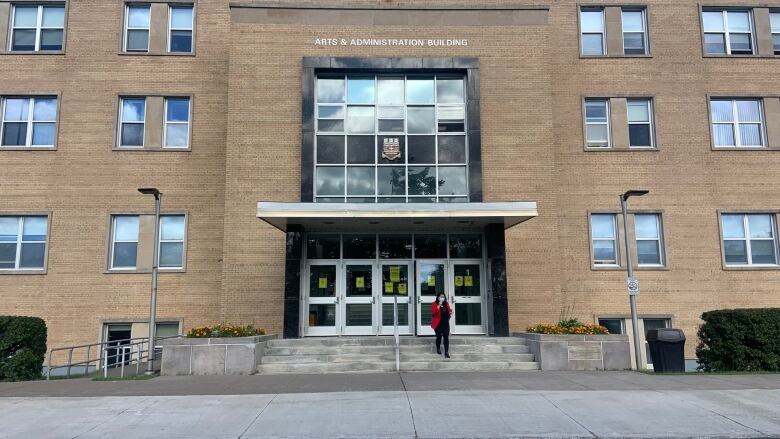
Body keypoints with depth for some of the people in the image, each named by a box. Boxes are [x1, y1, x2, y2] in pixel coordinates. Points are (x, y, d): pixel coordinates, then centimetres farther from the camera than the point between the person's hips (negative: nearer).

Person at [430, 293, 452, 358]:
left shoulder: (446, 304, 10)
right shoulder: (434, 304, -5)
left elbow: (449, 311, 23)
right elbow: (434, 311, -22)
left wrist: (450, 311, 0)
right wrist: (439, 305, -23)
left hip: (446, 323, 3)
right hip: (438, 323, -3)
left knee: (446, 337, -4)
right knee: (439, 337, 9)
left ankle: (446, 352, -3)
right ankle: (438, 349, 32)